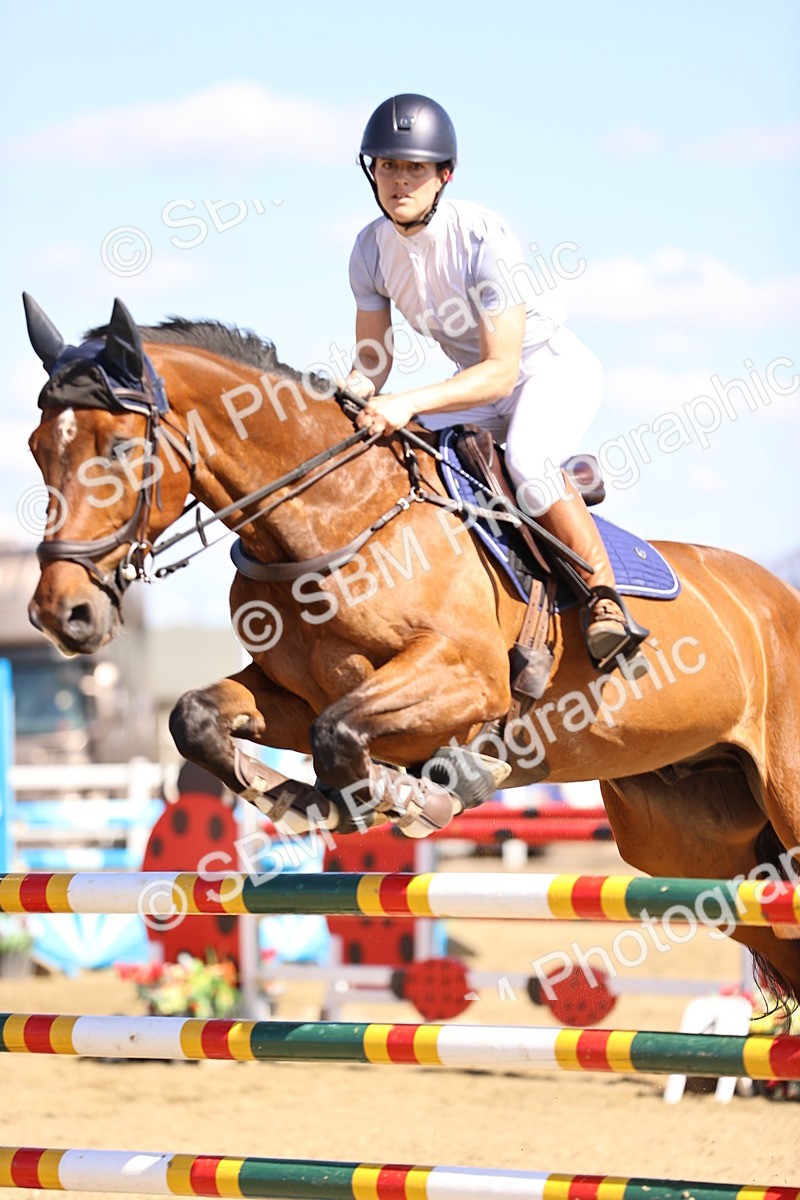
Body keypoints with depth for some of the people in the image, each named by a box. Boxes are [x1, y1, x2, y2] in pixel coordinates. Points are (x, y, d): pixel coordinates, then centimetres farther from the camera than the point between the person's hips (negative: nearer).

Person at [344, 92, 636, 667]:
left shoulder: (483, 238, -28)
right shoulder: (372, 248, -9)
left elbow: (501, 371, -32)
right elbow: (372, 366, -1)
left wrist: (409, 403, -44)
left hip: (555, 369, -7)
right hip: (477, 381, 7)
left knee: (527, 459, -36)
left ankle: (604, 599, -23)